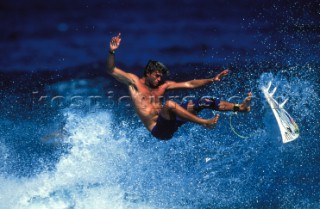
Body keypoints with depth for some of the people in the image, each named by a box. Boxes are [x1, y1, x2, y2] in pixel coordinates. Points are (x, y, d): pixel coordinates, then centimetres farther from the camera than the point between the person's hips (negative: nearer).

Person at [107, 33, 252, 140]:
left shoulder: (163, 86, 14)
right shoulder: (134, 81, 2)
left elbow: (189, 84, 11)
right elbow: (111, 70, -7)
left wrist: (212, 80, 3)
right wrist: (112, 51, -23)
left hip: (168, 125, 6)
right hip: (158, 130, -6)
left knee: (202, 102, -3)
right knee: (169, 104, -36)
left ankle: (239, 107, -5)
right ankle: (204, 123, -34)